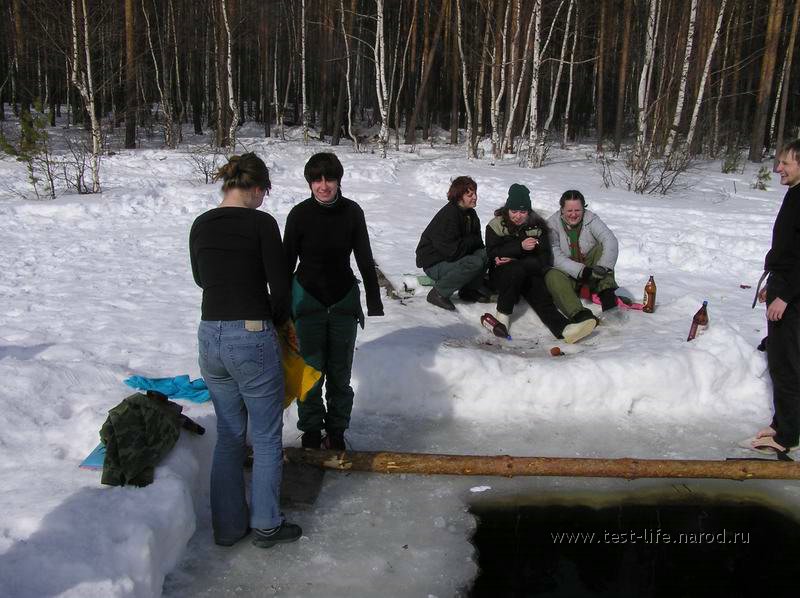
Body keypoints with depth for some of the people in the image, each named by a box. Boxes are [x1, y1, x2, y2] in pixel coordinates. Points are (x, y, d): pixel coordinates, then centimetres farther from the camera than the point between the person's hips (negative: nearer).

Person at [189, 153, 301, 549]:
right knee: (266, 437, 11)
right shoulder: (261, 223, -11)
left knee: (228, 436, 19)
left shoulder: (201, 226, 6)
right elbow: (279, 284, -9)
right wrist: (281, 319, 10)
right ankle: (266, 526, 22)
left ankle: (228, 527, 27)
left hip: (210, 337, 6)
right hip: (252, 338, -6)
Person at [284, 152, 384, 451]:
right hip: (309, 299, -1)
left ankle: (336, 431, 26)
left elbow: (365, 259, 2)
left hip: (344, 300, 1)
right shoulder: (300, 214, -9)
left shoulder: (352, 212, -6)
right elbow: (288, 261, -2)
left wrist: (374, 302, 2)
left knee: (340, 371, 8)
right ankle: (311, 430, 23)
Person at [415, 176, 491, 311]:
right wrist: (472, 241, -12)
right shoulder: (448, 216, -24)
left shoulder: (470, 213, 5)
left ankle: (469, 289, 7)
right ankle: (439, 293, -15)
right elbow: (453, 250, -30)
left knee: (486, 253, -10)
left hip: (451, 257, 9)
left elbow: (478, 242, 9)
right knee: (474, 263, -29)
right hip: (434, 264, -9)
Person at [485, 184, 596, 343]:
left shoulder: (537, 225, 7)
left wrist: (515, 260, -17)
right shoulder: (496, 225, 3)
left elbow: (545, 257, -3)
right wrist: (520, 246, -23)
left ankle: (562, 329, -50)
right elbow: (492, 254, -11)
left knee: (540, 293, -29)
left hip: (528, 275, 2)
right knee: (517, 270, -36)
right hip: (502, 274, -2)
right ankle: (503, 315, -30)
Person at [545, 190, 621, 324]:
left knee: (602, 248, -21)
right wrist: (581, 271, -34)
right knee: (552, 276, -32)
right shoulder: (552, 224, -10)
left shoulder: (590, 219, -7)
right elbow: (555, 257, -22)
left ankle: (608, 298, -31)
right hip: (568, 275, -1)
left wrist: (603, 267, -39)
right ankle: (579, 314, -51)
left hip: (591, 273, 2)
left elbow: (610, 240, -23)